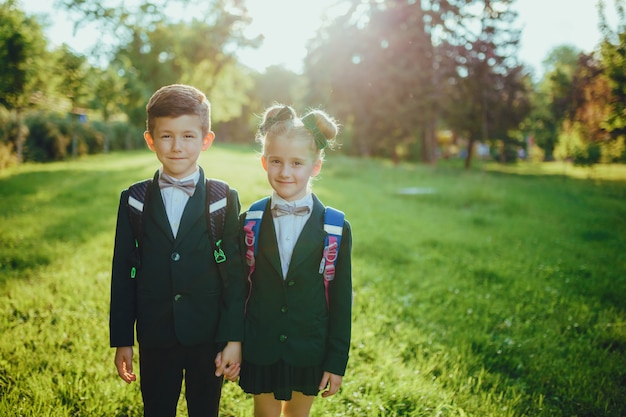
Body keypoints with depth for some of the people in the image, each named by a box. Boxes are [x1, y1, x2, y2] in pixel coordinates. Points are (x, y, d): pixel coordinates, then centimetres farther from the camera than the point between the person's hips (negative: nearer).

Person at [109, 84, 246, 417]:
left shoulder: (225, 200, -5)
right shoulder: (133, 202, 0)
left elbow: (236, 274, -6)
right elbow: (123, 273, 1)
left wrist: (234, 339, -9)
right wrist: (122, 341, 1)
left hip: (209, 339, -1)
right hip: (155, 341, 1)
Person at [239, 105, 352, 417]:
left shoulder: (336, 229, -10)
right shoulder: (248, 223, -6)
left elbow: (341, 300, -6)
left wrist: (337, 362, -5)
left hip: (309, 352, 0)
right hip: (259, 351, 1)